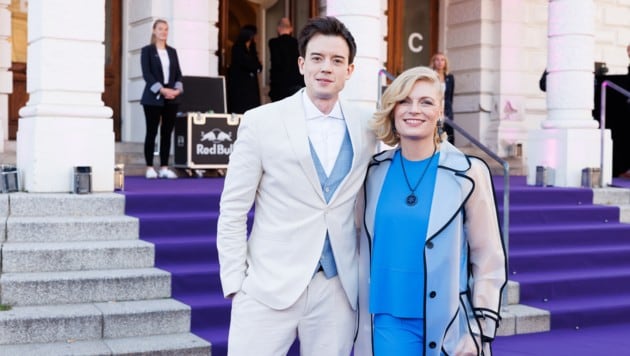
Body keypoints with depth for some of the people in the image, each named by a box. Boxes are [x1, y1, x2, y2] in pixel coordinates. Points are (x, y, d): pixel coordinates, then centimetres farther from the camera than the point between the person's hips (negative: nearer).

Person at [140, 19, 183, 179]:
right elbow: (146, 74, -8)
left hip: (172, 98, 4)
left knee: (167, 133, 4)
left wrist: (178, 89, -8)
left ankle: (164, 168, 7)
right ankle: (150, 168, 3)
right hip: (153, 98, -4)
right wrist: (162, 90, -18)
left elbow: (178, 73, 11)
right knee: (151, 132, -2)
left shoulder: (172, 51, 15)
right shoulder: (147, 50, 1)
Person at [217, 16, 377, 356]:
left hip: (338, 289, 3)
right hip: (269, 287, -2)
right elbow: (232, 212, -1)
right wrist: (235, 284, -5)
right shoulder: (260, 122, -3)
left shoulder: (367, 125, 5)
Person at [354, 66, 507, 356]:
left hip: (447, 323, -2)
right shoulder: (374, 171, 2)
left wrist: (481, 331, -6)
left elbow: (488, 259, -3)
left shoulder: (468, 173, -6)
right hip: (387, 319, 2)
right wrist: (359, 316, 12)